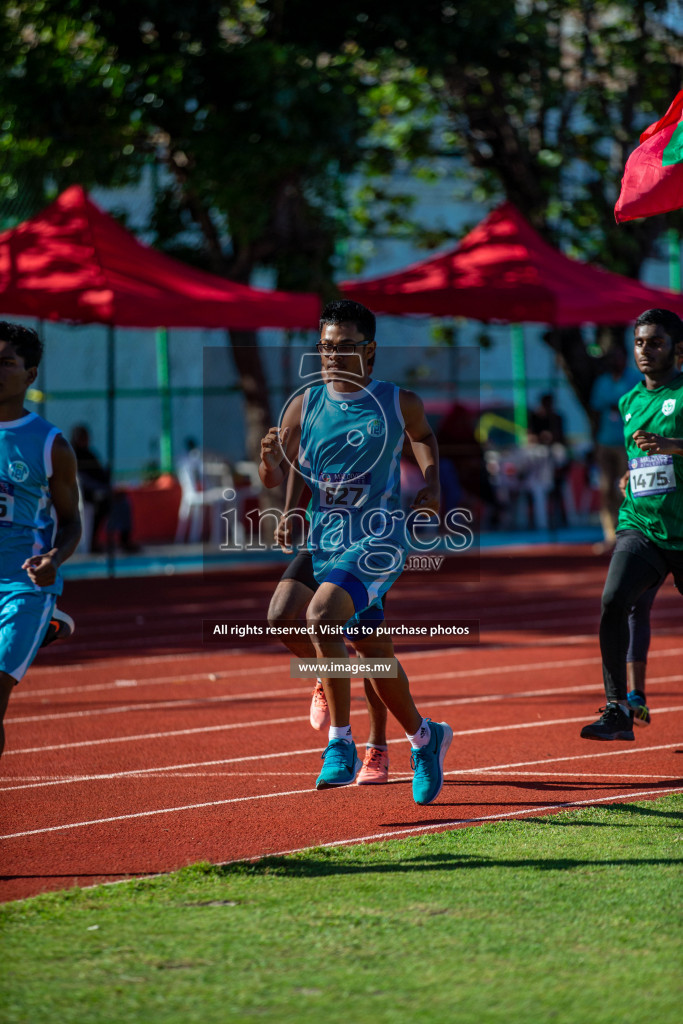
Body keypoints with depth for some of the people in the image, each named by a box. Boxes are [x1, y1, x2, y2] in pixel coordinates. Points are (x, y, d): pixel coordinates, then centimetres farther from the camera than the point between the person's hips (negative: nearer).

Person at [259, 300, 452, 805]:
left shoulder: (399, 402, -1)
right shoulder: (305, 404, 4)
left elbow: (424, 436, 22)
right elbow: (275, 479, 2)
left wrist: (431, 484, 6)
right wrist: (270, 460, -21)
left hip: (379, 540, -5)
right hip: (326, 543, 5)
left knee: (321, 617, -29)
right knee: (376, 655, 15)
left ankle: (341, 742, -21)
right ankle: (424, 737, 39)